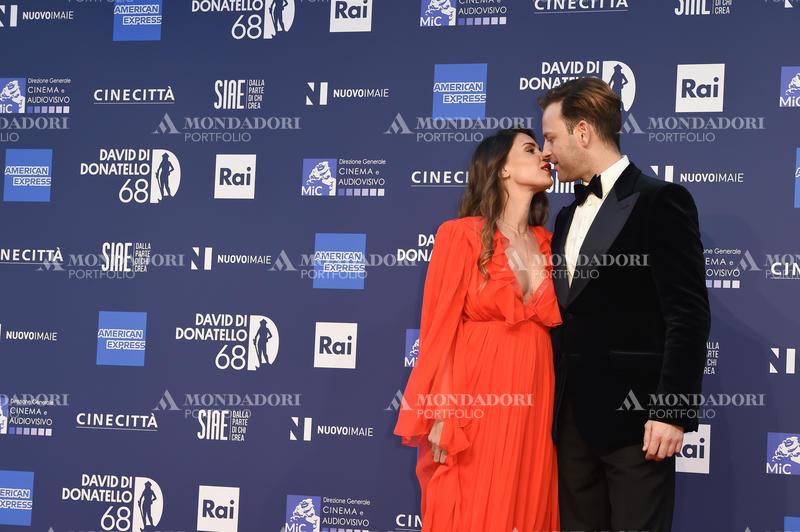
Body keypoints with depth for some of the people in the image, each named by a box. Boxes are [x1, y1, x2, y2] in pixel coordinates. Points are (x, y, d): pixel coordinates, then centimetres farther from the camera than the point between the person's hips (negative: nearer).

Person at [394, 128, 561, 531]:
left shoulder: (548, 244, 13)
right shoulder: (462, 234, -2)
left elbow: (553, 326, 11)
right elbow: (440, 327, -6)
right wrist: (440, 414, -13)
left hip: (533, 403, 5)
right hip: (474, 401, -5)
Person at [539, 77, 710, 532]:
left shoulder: (660, 201, -6)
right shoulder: (569, 216, 19)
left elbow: (688, 315, -12)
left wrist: (672, 411, -18)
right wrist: (555, 408, 13)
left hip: (634, 417, -7)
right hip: (574, 418, 8)